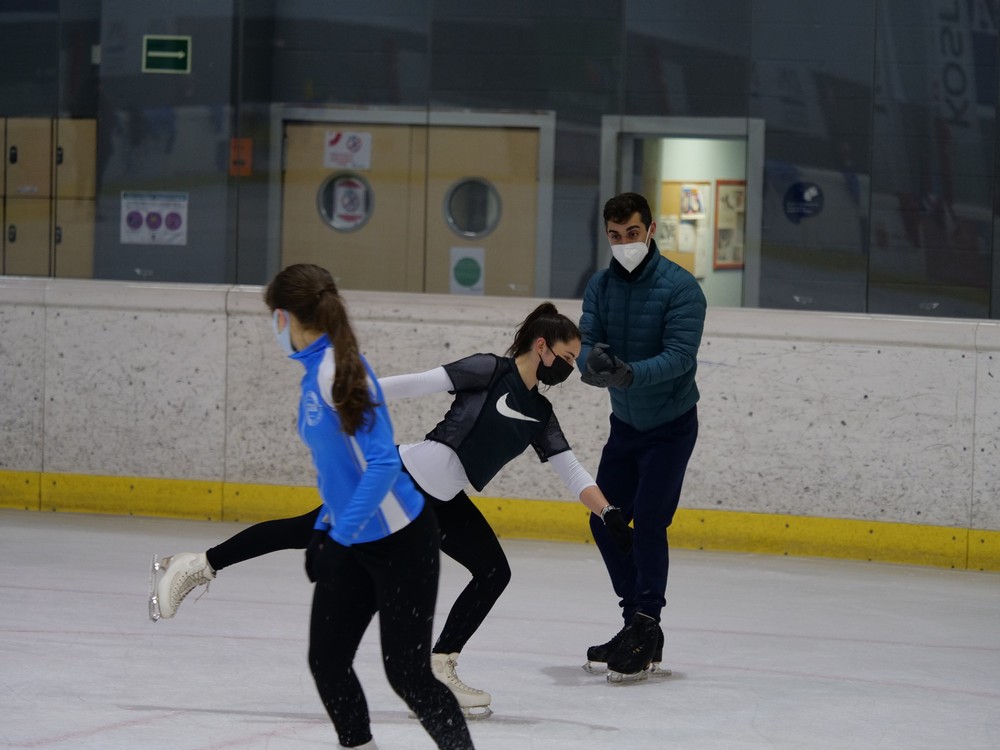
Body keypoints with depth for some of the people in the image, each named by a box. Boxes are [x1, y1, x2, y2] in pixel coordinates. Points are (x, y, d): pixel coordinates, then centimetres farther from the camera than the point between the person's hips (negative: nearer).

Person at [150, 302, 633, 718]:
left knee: (494, 572, -2)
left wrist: (611, 517, 3)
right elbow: (419, 384, -13)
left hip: (443, 503, 8)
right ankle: (200, 566, 1)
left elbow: (574, 474, 12)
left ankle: (439, 667, 7)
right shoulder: (489, 372, -9)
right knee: (311, 532, -7)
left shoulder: (539, 416, 12)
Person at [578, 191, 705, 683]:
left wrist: (630, 373, -43)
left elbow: (680, 355, -26)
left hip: (671, 425, -6)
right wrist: (592, 362, -34)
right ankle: (637, 624, 20)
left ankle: (645, 636, -10)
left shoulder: (680, 288, -18)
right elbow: (585, 341, -9)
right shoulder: (600, 286, 0)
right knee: (605, 522, 7)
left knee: (648, 522, -15)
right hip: (625, 422, 6)